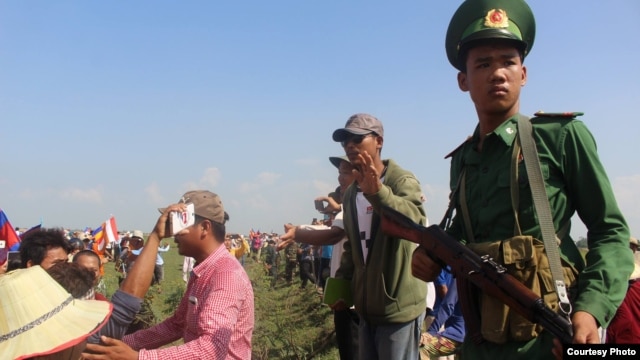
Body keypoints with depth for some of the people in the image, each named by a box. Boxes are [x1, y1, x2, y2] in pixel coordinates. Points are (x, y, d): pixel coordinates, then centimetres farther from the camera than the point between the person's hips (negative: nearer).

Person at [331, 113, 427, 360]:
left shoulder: (402, 181, -10)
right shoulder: (350, 194, 12)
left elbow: (413, 221, -31)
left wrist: (377, 191, -46)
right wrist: (341, 281, 8)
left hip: (398, 308, -7)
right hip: (366, 307, 7)